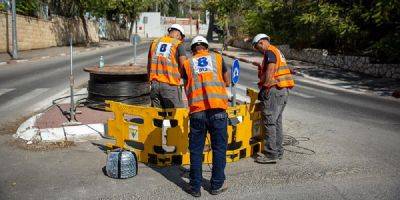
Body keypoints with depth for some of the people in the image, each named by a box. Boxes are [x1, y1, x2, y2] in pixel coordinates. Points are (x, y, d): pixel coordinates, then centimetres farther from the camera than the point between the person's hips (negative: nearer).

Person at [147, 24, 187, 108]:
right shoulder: (178, 44, -1)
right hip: (170, 85, -5)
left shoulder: (155, 42, 15)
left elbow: (149, 66, 18)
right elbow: (184, 66, -8)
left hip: (155, 84, 5)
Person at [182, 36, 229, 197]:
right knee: (219, 149, 11)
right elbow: (227, 82, 23)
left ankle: (195, 187, 17)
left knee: (196, 150, 10)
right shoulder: (217, 57, 14)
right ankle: (217, 185, 20)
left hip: (197, 111, 0)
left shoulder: (188, 63, 14)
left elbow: (186, 89, 17)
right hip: (218, 109, 0)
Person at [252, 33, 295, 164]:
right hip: (283, 90, 10)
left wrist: (264, 88, -16)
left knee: (269, 122, -7)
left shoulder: (269, 52, -9)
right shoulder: (276, 51, 22)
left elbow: (269, 73, -19)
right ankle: (278, 151, 21)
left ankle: (271, 154, -4)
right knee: (277, 121, 14)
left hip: (274, 90, -10)